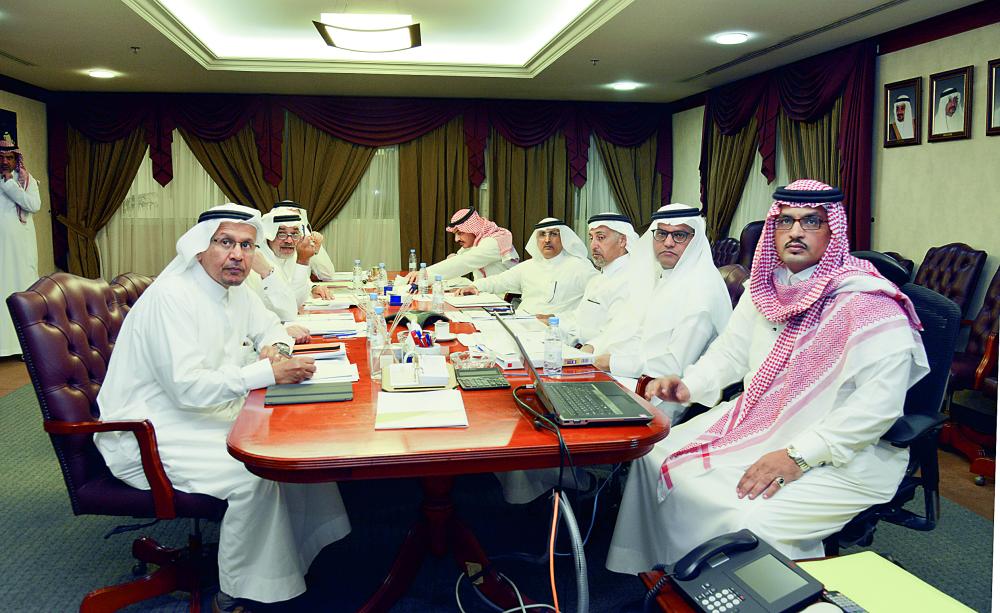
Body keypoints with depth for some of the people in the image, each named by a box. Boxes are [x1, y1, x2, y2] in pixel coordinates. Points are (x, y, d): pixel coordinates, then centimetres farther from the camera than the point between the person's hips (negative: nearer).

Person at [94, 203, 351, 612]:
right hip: (150, 435, -9)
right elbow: (187, 387, -30)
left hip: (209, 411, 10)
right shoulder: (172, 297, -23)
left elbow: (269, 326, 23)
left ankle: (302, 554, 13)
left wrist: (276, 347, -2)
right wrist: (268, 372, -32)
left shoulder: (235, 290, 4)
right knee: (254, 473, -26)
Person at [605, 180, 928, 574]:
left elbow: (880, 401, -26)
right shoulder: (765, 287, 6)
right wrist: (688, 385, -6)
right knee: (658, 458, 2)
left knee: (751, 520, -30)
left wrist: (798, 455, -28)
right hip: (756, 422, 8)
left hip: (841, 457, -7)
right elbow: (730, 351, 15)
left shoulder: (869, 303, -19)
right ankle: (656, 576, 20)